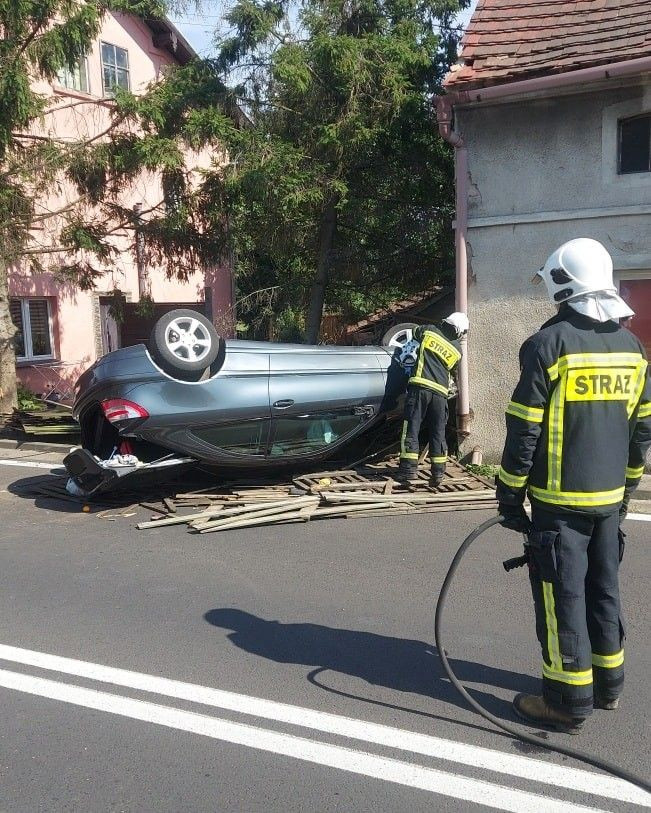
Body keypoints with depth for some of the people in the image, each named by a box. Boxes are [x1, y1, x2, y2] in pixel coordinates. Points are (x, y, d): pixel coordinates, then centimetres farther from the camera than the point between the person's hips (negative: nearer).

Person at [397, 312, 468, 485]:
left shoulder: (429, 330, 6)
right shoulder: (457, 349, 9)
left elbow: (415, 333, 26)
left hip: (420, 387, -2)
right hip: (440, 393, 2)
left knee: (411, 428, 1)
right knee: (438, 433, 10)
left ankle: (409, 468, -3)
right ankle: (438, 472, 10)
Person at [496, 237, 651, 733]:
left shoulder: (548, 344, -14)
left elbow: (524, 433, -14)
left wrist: (510, 496, -5)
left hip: (560, 500, -6)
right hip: (609, 497, 7)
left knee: (563, 598, 2)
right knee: (603, 589, 18)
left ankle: (569, 703, 11)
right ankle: (608, 684, 31)